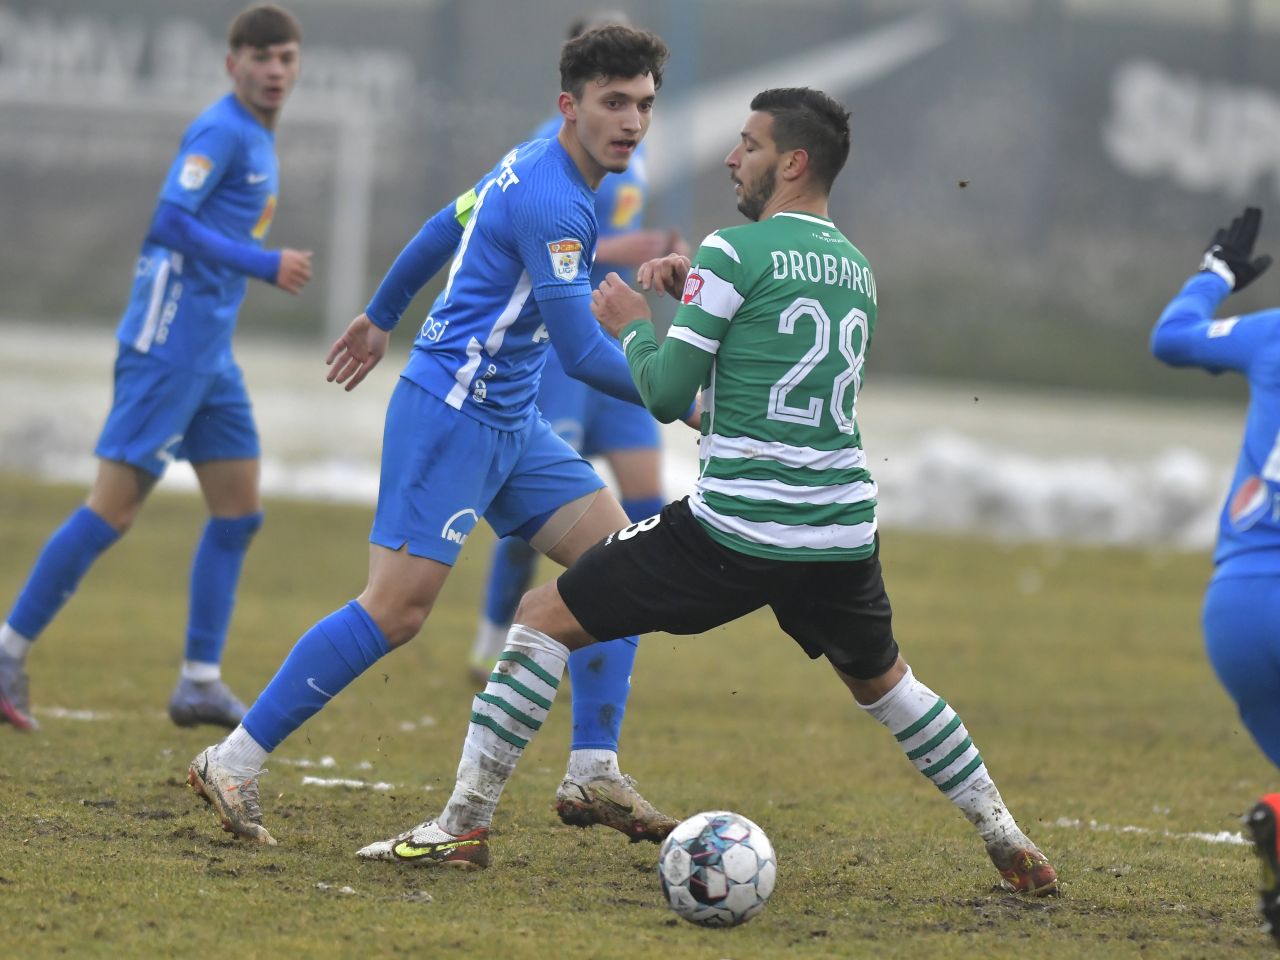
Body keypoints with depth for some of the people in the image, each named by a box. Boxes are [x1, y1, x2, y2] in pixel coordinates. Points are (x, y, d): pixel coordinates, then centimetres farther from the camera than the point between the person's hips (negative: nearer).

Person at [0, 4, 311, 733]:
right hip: (168, 343, -10)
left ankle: (202, 681, 10)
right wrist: (264, 265, -19)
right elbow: (169, 221, -21)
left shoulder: (259, 140, 16)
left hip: (210, 352, 10)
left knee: (240, 511, 8)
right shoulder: (222, 132, -12)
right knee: (116, 507, -10)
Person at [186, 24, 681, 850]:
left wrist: (381, 317, 38)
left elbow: (446, 228, 25)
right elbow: (582, 351, -22)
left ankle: (594, 774, 4)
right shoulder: (552, 202, -20)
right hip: (452, 415, -10)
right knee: (397, 610, -12)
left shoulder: (531, 168, 11)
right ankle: (236, 760, -4)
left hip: (511, 425, 10)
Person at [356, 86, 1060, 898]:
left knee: (545, 618, 4)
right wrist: (694, 295, 21)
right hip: (843, 537, 6)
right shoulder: (855, 268, 14)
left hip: (734, 531, -6)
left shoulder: (736, 252, -7)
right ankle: (1008, 841, 27)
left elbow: (666, 392, -9)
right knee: (883, 681, 30)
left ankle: (465, 823, 0)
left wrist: (632, 323, 10)